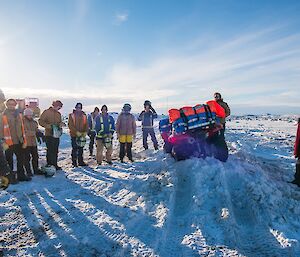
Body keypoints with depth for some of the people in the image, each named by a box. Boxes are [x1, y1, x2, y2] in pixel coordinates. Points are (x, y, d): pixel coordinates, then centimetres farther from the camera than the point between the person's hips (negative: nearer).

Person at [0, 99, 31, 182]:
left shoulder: (19, 115, 9)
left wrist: (24, 141, 8)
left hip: (19, 142, 5)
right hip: (9, 143, -5)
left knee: (21, 159, 14)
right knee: (9, 161, 6)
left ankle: (21, 175, 27)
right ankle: (11, 177, 18)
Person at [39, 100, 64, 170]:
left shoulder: (58, 114, 14)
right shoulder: (46, 112, -5)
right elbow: (41, 121, -9)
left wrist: (61, 124, -1)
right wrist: (49, 126, -20)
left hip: (56, 135, 6)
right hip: (49, 135, -6)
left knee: (56, 151, 10)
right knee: (50, 150, -5)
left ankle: (55, 165, 19)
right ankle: (49, 165, 5)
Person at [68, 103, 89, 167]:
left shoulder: (84, 116, 9)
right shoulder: (71, 115, -1)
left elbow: (86, 125, 8)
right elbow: (70, 125, -8)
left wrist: (85, 132, -8)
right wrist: (77, 132, -16)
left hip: (82, 135, 4)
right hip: (74, 135, -4)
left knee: (81, 149, 9)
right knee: (74, 149, -1)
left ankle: (81, 162, 18)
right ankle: (74, 162, 7)